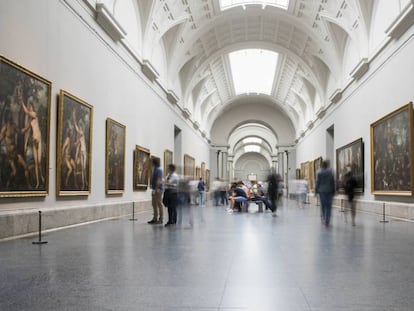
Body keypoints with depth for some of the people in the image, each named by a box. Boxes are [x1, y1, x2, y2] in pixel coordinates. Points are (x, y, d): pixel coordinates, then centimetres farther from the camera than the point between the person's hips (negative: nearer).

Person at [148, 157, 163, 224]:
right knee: (154, 204, 12)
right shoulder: (155, 169, 16)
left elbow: (158, 180, -20)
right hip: (154, 189, 10)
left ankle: (160, 219, 1)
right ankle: (155, 218, 18)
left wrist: (156, 189, -23)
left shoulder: (159, 169, -14)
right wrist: (152, 185, 14)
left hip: (158, 189, -10)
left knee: (159, 204, -4)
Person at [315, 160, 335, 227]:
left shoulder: (319, 172, -4)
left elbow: (317, 182, -2)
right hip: (329, 191, 0)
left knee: (323, 205, 10)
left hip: (322, 191, 0)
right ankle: (327, 221, -2)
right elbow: (333, 182, 0)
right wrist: (333, 191, 7)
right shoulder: (330, 172, -2)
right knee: (329, 206, 2)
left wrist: (316, 190, 6)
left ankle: (324, 218, 9)